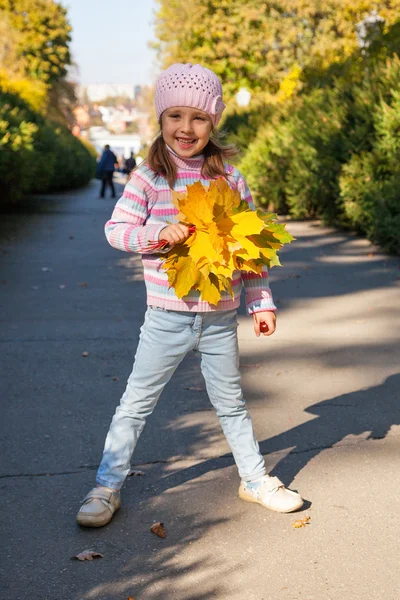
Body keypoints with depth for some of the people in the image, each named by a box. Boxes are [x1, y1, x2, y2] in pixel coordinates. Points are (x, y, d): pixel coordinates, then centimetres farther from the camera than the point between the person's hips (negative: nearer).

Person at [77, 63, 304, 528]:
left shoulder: (229, 177, 0)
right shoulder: (149, 177, -6)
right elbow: (116, 228, -7)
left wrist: (261, 302, 3)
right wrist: (158, 233, -25)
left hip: (221, 318, 2)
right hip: (167, 317, -2)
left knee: (230, 403, 17)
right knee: (136, 403, 8)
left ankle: (255, 479, 34)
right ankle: (107, 486, 22)